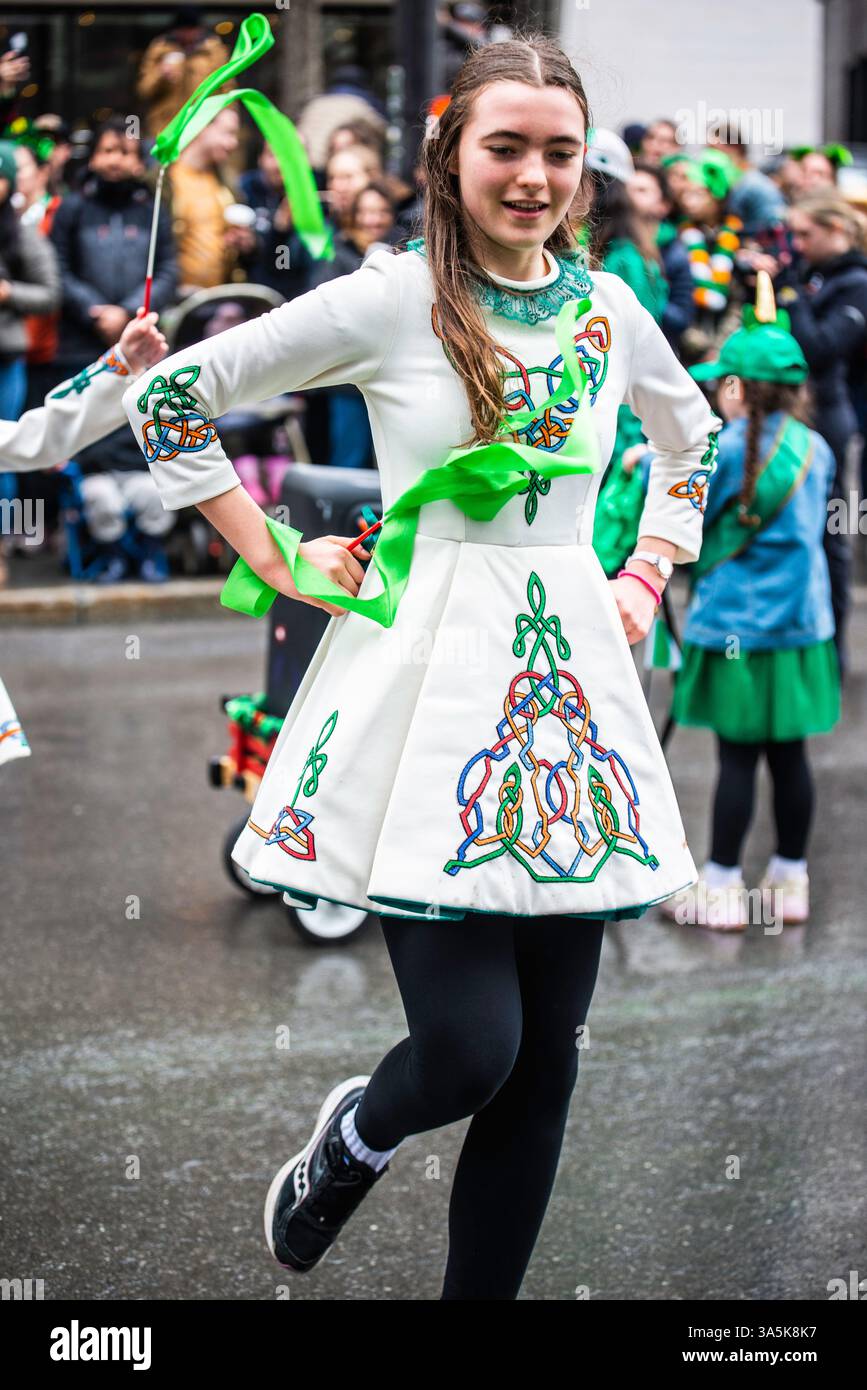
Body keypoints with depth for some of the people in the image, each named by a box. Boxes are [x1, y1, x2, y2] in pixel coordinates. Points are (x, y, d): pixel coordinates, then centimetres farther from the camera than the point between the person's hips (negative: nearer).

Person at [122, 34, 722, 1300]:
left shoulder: (612, 308, 9)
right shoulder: (391, 298, -5)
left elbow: (693, 440, 29)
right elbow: (171, 397, -2)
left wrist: (647, 579, 16)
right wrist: (276, 560, -2)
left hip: (570, 692, 5)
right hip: (428, 683, -4)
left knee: (546, 1059, 4)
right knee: (470, 1046, -11)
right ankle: (355, 1135, 24)